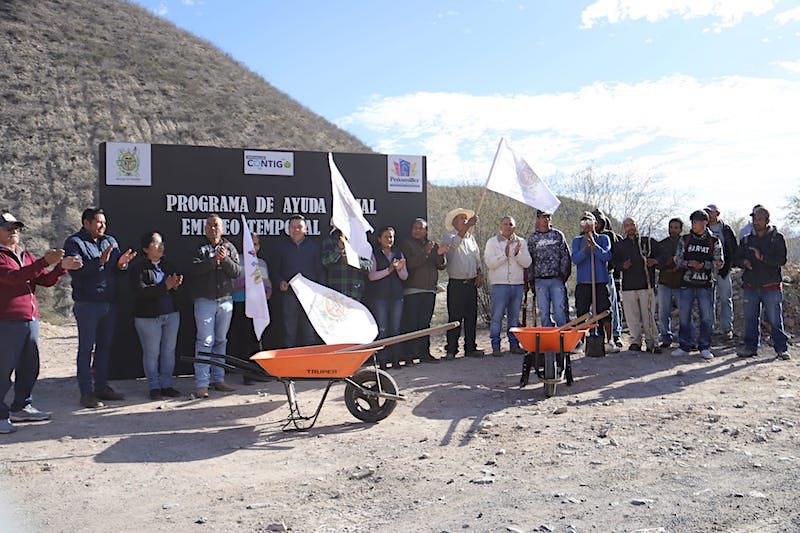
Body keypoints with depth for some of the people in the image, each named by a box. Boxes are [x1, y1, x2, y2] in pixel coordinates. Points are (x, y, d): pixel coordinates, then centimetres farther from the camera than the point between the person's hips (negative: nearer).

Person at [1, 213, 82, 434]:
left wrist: (61, 267, -4)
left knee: (30, 367, 12)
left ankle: (21, 407, 24)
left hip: (30, 320, 8)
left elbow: (46, 281, 15)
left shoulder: (26, 256, 20)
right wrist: (44, 262, -29)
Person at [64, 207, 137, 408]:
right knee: (86, 348, -2)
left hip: (110, 303, 6)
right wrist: (99, 262, -26)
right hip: (87, 303, -6)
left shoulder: (110, 241, 14)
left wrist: (121, 264, -11)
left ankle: (102, 386, 21)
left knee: (105, 346, 12)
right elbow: (76, 270, -17)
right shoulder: (74, 243, -2)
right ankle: (86, 392, 3)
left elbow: (118, 271, 10)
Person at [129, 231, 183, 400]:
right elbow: (141, 291, -20)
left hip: (171, 314, 6)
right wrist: (165, 286, -25)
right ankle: (154, 387, 15)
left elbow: (176, 284, 17)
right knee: (152, 353, 3)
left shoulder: (167, 264, 10)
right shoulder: (137, 267, -8)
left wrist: (176, 285, -8)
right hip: (148, 317, -5)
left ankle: (166, 385, 18)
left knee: (169, 351, 8)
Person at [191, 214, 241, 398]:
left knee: (221, 340, 10)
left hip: (226, 300, 4)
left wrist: (224, 259, -15)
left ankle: (217, 379, 19)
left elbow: (237, 272, -1)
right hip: (205, 300, -4)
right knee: (205, 341, -7)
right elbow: (195, 269, -14)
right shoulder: (198, 248, 2)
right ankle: (201, 383, -4)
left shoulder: (229, 247, 9)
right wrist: (214, 259, -20)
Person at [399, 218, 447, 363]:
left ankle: (424, 352, 13)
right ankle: (410, 353, -4)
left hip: (429, 290, 5)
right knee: (411, 323, -7)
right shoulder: (406, 244, 2)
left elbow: (441, 265, 9)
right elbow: (409, 264, -13)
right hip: (412, 290, -5)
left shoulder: (433, 245, 17)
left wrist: (440, 254, -12)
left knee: (425, 323, 8)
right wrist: (425, 253, -22)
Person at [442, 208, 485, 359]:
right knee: (455, 318, -5)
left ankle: (470, 348, 15)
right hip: (456, 284, -6)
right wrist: (468, 226, -32)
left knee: (471, 317, 7)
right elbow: (454, 243, -25)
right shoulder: (449, 236, -1)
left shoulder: (471, 237, 17)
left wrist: (480, 274, 7)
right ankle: (451, 350, 0)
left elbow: (477, 258, 22)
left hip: (471, 283, 6)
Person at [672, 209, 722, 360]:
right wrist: (688, 263, -15)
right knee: (684, 315, 4)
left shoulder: (714, 241, 3)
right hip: (687, 282, 1)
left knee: (706, 317, 1)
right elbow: (677, 259, 5)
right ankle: (685, 346, 14)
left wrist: (703, 265, -16)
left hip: (705, 284, -1)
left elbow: (719, 263, 0)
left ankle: (705, 347, 13)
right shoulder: (684, 239, 8)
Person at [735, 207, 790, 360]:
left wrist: (762, 257, -23)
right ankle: (751, 347, 17)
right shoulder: (746, 239, 12)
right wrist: (744, 262, -8)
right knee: (750, 319, 8)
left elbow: (781, 260, -11)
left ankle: (781, 349, 9)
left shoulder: (777, 238, -1)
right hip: (750, 286, 4)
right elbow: (737, 258, 15)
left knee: (775, 320, 0)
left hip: (771, 287, -4)